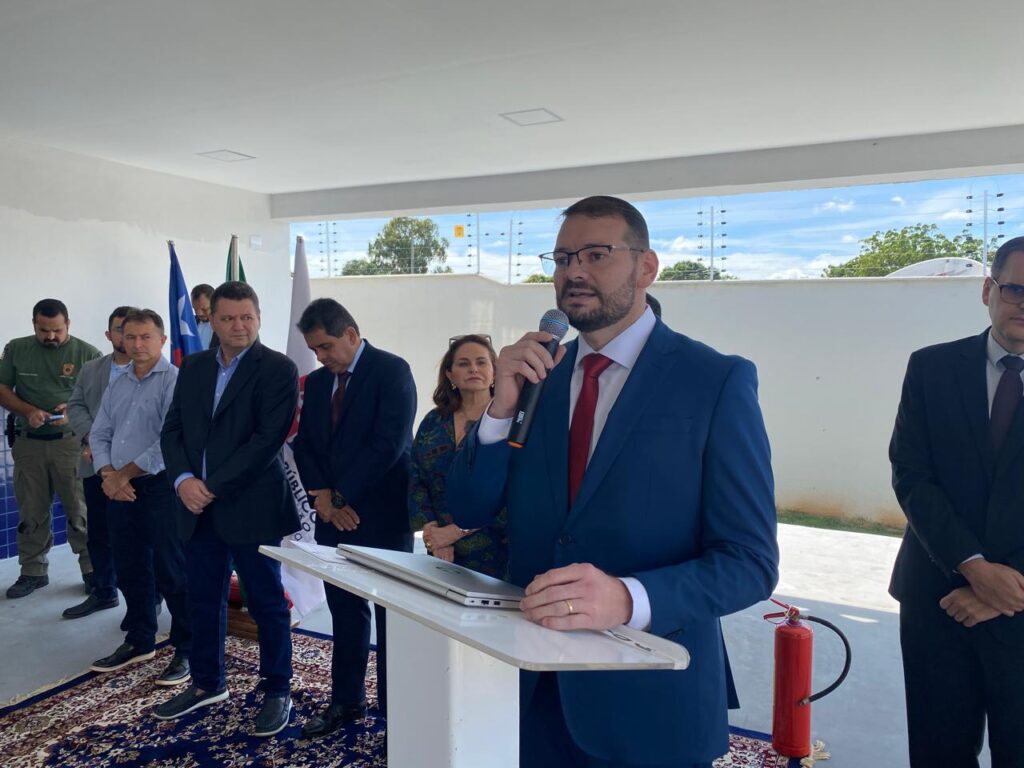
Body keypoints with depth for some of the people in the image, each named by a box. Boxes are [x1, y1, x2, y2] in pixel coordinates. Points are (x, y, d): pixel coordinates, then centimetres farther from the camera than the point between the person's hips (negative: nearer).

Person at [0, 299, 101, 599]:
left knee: (80, 512, 3)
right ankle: (33, 571, 24)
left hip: (72, 442, -3)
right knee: (31, 513, 12)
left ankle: (92, 570, 12)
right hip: (29, 443, 3)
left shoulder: (88, 353, -4)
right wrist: (28, 410, -13)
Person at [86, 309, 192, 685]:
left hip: (161, 487, -7)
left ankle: (187, 650, 11)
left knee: (170, 572, -1)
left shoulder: (175, 381, -11)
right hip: (120, 490, 7)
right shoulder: (116, 386, 14)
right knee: (130, 570, 16)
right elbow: (99, 435, 13)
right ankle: (139, 641, 32)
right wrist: (108, 476, -5)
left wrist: (125, 474, -11)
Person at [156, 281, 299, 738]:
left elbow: (268, 438, -17)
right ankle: (207, 684, 37)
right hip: (198, 507, 6)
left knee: (266, 603, 6)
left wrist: (213, 486, -17)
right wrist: (184, 479, -9)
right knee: (203, 599, 17)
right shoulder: (193, 366, 11)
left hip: (251, 506, -6)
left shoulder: (278, 369, -9)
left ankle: (278, 691, 23)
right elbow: (173, 428, 9)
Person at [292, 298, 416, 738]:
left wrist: (342, 497, -14)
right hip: (334, 517, 6)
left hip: (381, 514, -6)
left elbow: (389, 443, -18)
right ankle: (346, 701, 29)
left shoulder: (392, 371, -10)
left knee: (390, 615, 5)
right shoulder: (316, 382, 13)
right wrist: (322, 498, -7)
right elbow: (304, 446, 10)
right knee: (345, 612, 14)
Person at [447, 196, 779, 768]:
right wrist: (503, 407, -14)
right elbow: (469, 512, 2)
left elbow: (750, 561, -14)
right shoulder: (535, 372, 2)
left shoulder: (716, 380, -11)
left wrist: (629, 599, -30)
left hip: (648, 698, -3)